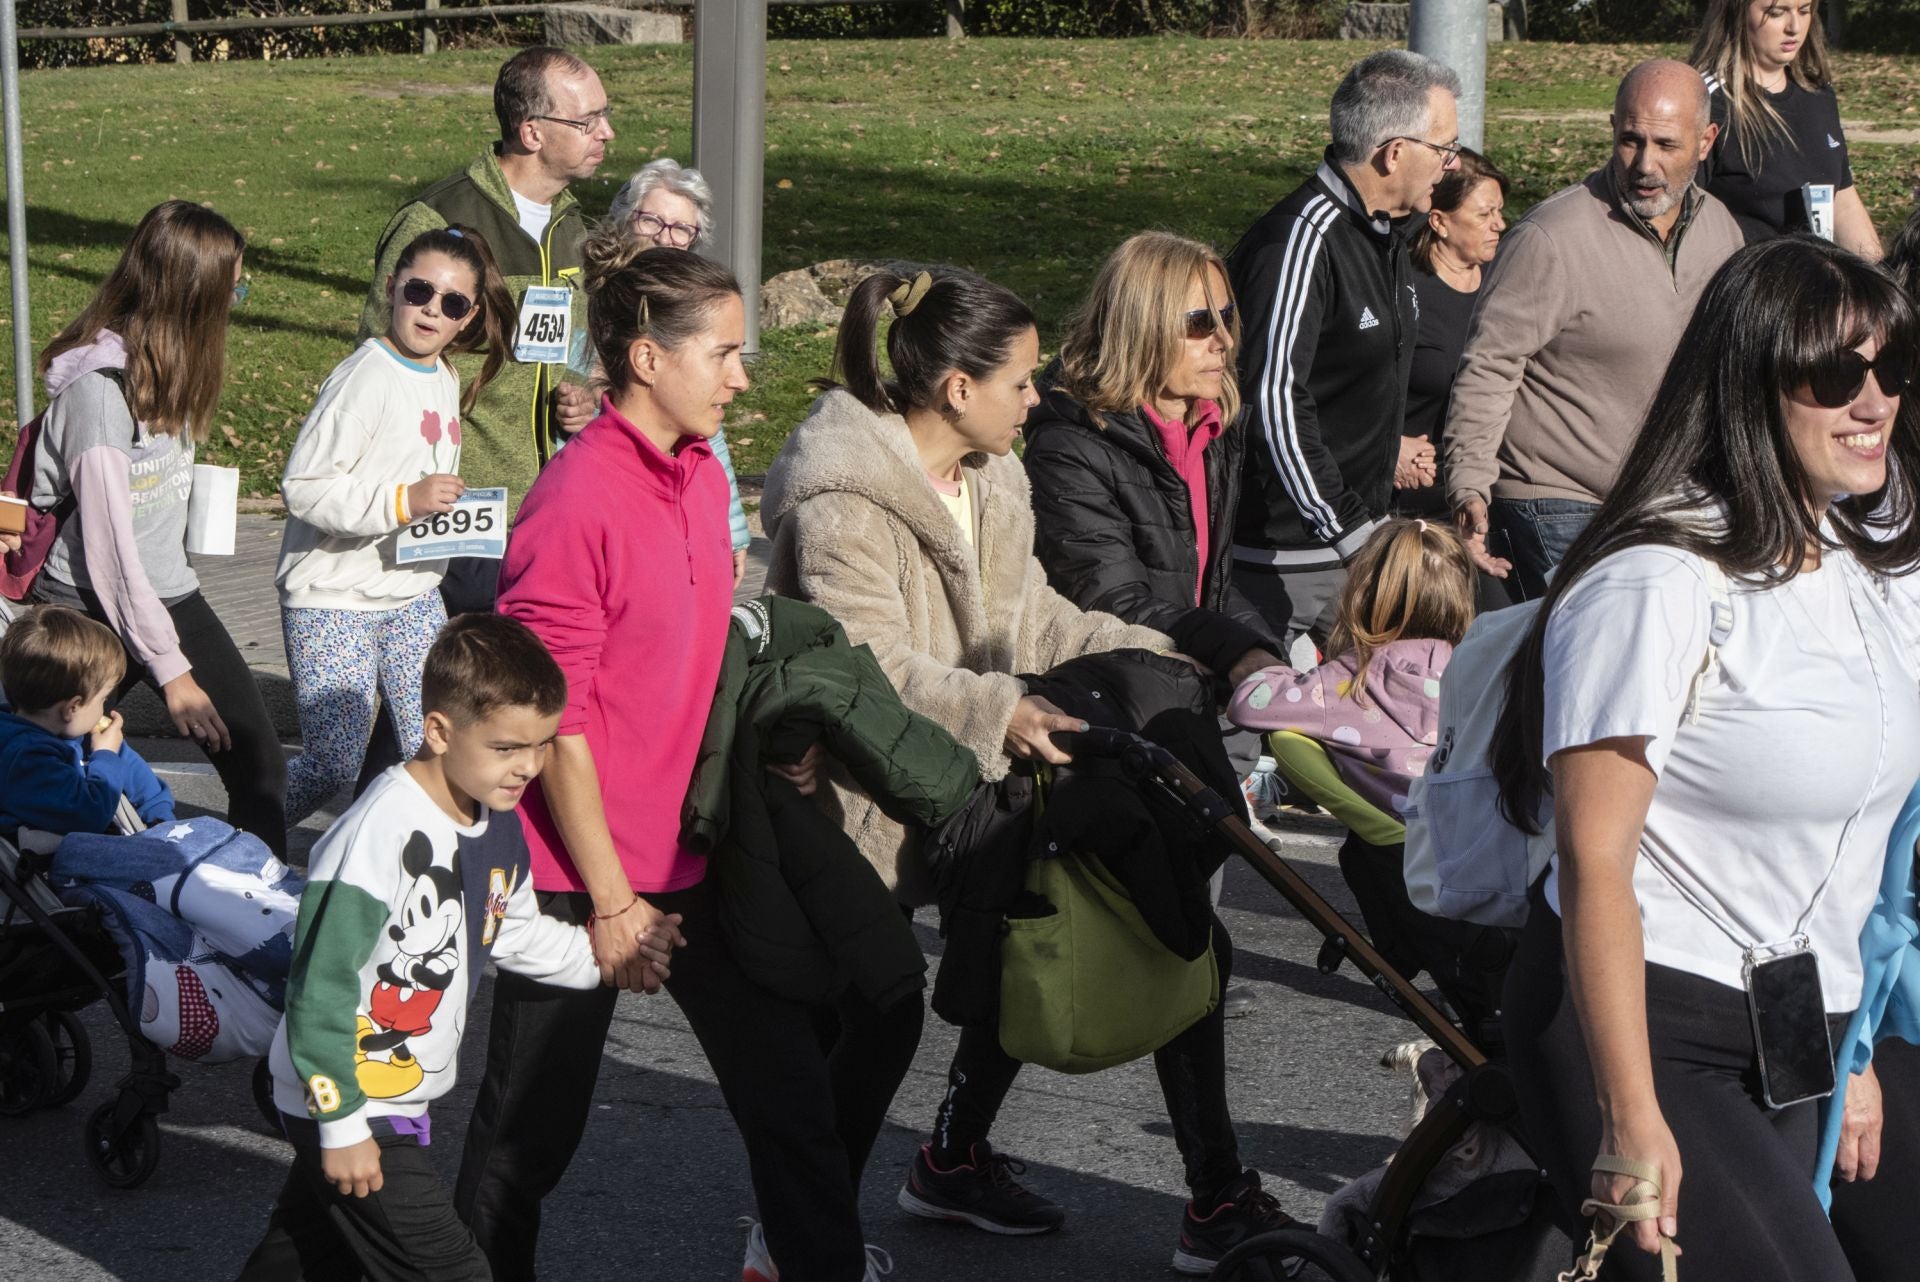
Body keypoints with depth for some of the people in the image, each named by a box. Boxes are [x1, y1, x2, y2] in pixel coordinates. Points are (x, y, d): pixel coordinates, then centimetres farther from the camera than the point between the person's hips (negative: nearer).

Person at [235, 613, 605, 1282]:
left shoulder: (497, 824, 1)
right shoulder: (383, 834, -28)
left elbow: (512, 932, 20)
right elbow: (319, 985, -25)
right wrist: (342, 1125, -22)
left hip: (407, 1095, 9)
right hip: (344, 1101, -9)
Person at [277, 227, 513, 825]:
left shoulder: (446, 381, 11)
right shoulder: (365, 377, -16)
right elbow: (303, 486, -21)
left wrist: (448, 505, 10)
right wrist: (404, 502, -26)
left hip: (414, 595, 8)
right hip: (333, 600, -8)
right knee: (332, 766, -7)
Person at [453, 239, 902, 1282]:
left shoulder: (702, 475, 7)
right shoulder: (577, 500, -18)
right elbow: (552, 717, -17)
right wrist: (610, 900, -15)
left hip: (693, 855, 8)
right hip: (581, 871, -8)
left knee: (792, 1097, 7)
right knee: (530, 1126, 8)